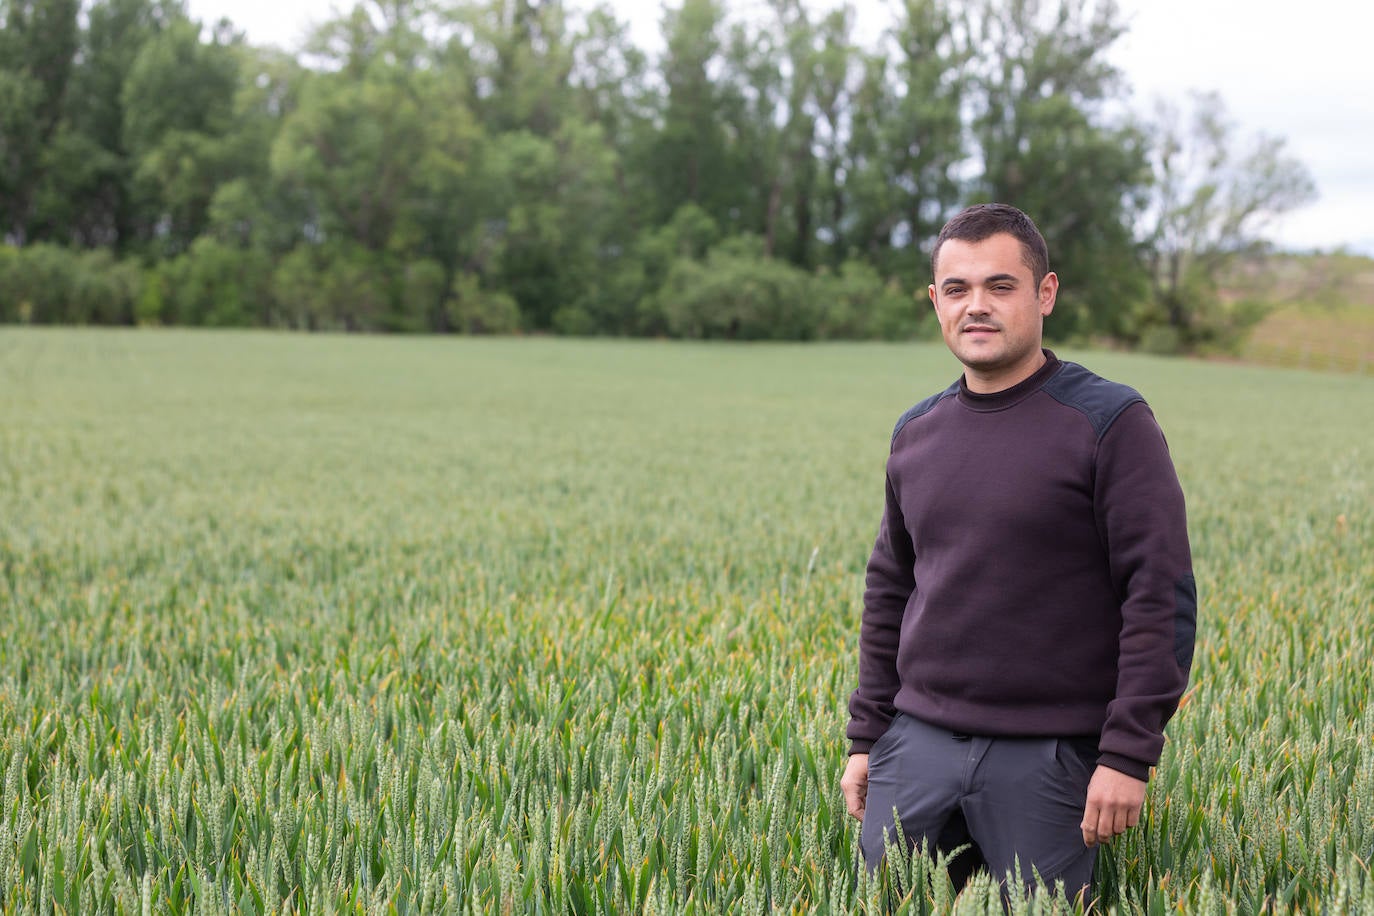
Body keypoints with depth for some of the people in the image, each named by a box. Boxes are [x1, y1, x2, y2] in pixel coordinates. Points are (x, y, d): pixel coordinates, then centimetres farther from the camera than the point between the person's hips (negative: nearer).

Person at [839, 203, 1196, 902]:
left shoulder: (1111, 424, -8)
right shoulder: (916, 433, 10)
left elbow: (1163, 597, -11)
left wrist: (1130, 755, -15)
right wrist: (865, 737, 13)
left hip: (1048, 756, -5)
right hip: (918, 744, 5)